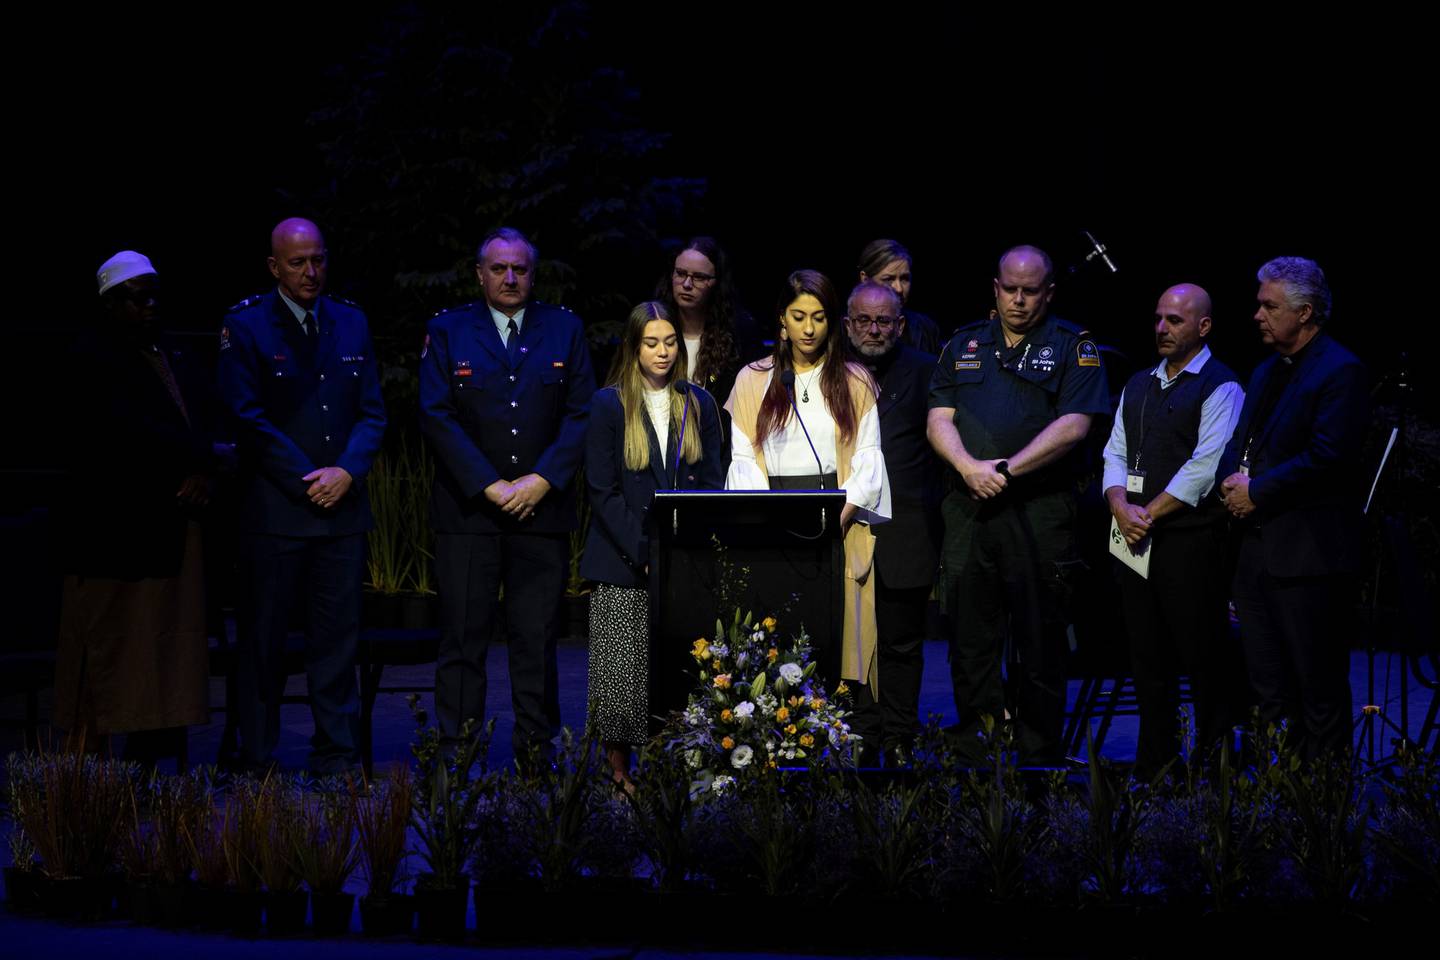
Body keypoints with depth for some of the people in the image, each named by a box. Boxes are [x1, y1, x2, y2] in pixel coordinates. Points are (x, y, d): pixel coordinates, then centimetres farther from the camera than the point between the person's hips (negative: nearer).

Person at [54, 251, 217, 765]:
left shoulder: (176, 359, 18)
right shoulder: (93, 360, -6)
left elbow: (199, 429, 14)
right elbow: (128, 429, -18)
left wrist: (201, 471, -8)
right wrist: (205, 459, -15)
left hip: (172, 527, 7)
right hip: (113, 527, -7)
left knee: (165, 654, 5)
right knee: (107, 651, -5)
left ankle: (151, 764, 8)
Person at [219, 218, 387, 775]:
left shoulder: (351, 323, 12)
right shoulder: (244, 326, -1)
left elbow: (372, 411, 10)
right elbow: (249, 417, -7)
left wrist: (347, 470, -7)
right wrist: (306, 480, -11)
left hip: (342, 503, 4)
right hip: (273, 509, -3)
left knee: (338, 635, 4)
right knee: (263, 639, 2)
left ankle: (336, 757, 10)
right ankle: (257, 763, 9)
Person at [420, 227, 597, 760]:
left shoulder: (565, 330, 10)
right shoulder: (447, 331, 7)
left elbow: (581, 414, 4)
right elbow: (436, 416, -2)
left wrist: (541, 481, -9)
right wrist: (489, 486, -10)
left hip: (543, 508, 1)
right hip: (468, 510, -1)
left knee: (537, 638, 2)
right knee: (463, 637, -1)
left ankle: (536, 752, 8)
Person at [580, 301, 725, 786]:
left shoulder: (699, 404, 11)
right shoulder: (609, 404, 1)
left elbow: (711, 482, 10)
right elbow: (603, 491, -4)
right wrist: (645, 554, -12)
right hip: (623, 568, -2)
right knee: (621, 673, -5)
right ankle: (618, 767, 5)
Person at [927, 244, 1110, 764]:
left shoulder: (1073, 347, 2)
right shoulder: (963, 345, 14)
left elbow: (1073, 425, -9)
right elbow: (939, 419, 7)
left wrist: (1007, 469, -14)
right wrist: (968, 466, -12)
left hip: (1040, 512, -4)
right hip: (968, 508, 4)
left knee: (1040, 640, 0)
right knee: (970, 637, 8)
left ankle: (1040, 754, 7)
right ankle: (972, 749, 17)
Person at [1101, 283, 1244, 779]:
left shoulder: (1221, 388, -6)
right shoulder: (1138, 385, 17)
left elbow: (1206, 466, -14)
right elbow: (1116, 452, 13)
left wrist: (1150, 515, -13)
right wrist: (1121, 507, -5)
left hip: (1190, 539, -7)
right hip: (1134, 536, 7)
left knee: (1202, 654, -3)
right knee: (1147, 655, 10)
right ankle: (1153, 762, 17)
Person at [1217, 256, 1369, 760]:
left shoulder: (1341, 372, -10)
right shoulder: (1266, 371, 18)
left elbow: (1328, 457, -19)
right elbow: (1239, 443, 20)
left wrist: (1257, 492, -15)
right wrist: (1231, 481, -2)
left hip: (1307, 551, -9)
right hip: (1255, 546, 9)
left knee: (1318, 683, -1)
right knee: (1267, 683, 13)